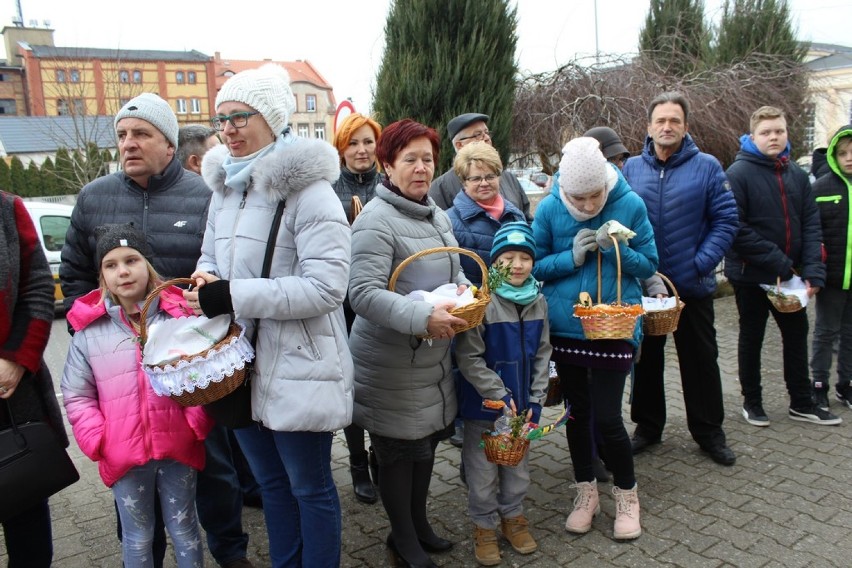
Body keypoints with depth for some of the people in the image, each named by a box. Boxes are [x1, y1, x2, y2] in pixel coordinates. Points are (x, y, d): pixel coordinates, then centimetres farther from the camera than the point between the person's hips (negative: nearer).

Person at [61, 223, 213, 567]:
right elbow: (76, 395, 3)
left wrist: (197, 423, -11)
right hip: (124, 457, 1)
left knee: (184, 531, 16)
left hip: (178, 448, -1)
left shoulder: (179, 315, -4)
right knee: (137, 538, 18)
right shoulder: (89, 330, -2)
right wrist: (98, 442, -7)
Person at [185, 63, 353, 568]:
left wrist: (234, 296, -23)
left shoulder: (308, 190, -16)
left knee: (309, 486, 10)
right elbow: (211, 257, 21)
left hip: (299, 368, -8)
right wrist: (205, 279, -4)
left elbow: (326, 286, -23)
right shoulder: (224, 188, 10)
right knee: (270, 480, 23)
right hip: (242, 364, 8)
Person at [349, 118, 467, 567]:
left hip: (434, 359, 8)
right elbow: (363, 293, -28)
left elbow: (452, 269, 22)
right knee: (400, 451, 9)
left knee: (427, 442, 21)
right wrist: (423, 317, -35)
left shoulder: (437, 216, 10)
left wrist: (463, 286, 0)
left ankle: (419, 524, 42)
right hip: (391, 366, -8)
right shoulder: (376, 220, -18)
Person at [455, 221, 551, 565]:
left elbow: (542, 356, 6)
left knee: (518, 464, 19)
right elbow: (469, 358, -17)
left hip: (522, 404, 5)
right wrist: (500, 396, -17)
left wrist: (535, 400, -1)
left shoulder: (538, 302, 0)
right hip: (483, 406, -5)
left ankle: (513, 515, 39)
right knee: (483, 470, 9)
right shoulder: (483, 302, -18)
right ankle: (484, 525, 28)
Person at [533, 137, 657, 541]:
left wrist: (617, 248, -20)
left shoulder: (630, 204, -8)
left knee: (606, 417, -4)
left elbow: (649, 264, -1)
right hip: (565, 326, 2)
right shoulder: (549, 208, -6)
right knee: (577, 412, 13)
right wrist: (571, 256, -17)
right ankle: (586, 491, 34)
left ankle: (626, 493, 24)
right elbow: (535, 265, 0)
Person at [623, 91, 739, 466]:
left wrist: (701, 263, -15)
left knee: (700, 360, 10)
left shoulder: (707, 167, -3)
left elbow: (726, 220, -5)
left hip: (693, 286, -1)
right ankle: (647, 427, 30)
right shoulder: (631, 169, 2)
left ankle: (709, 432, 26)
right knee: (646, 358, 14)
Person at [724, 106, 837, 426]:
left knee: (797, 334, 15)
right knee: (752, 337, 10)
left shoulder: (797, 175, 4)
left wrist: (813, 272, -11)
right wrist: (779, 263, -21)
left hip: (789, 277, 6)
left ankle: (801, 403, 31)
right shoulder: (739, 174, -14)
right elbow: (737, 228, -21)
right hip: (750, 275, -5)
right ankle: (751, 402, 26)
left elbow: (811, 226, 1)